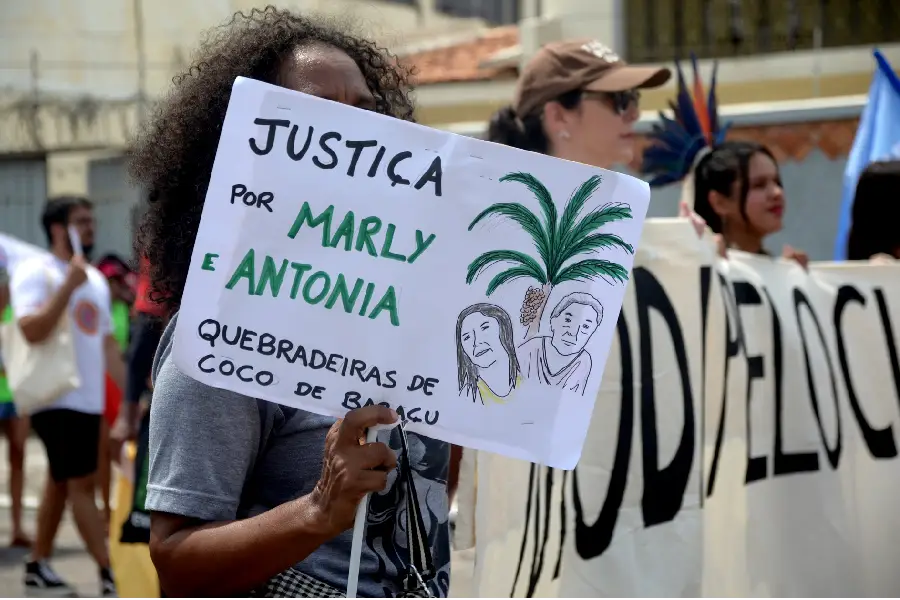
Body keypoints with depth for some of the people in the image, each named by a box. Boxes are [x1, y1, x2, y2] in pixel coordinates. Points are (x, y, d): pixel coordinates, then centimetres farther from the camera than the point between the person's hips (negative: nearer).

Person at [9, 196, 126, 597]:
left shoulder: (96, 279, 16)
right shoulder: (35, 272, -9)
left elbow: (107, 343, 20)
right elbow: (32, 330, -22)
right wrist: (69, 284, -25)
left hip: (89, 399, 8)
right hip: (57, 399, -8)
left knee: (61, 483, 13)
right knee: (82, 484, -8)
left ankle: (37, 566, 22)